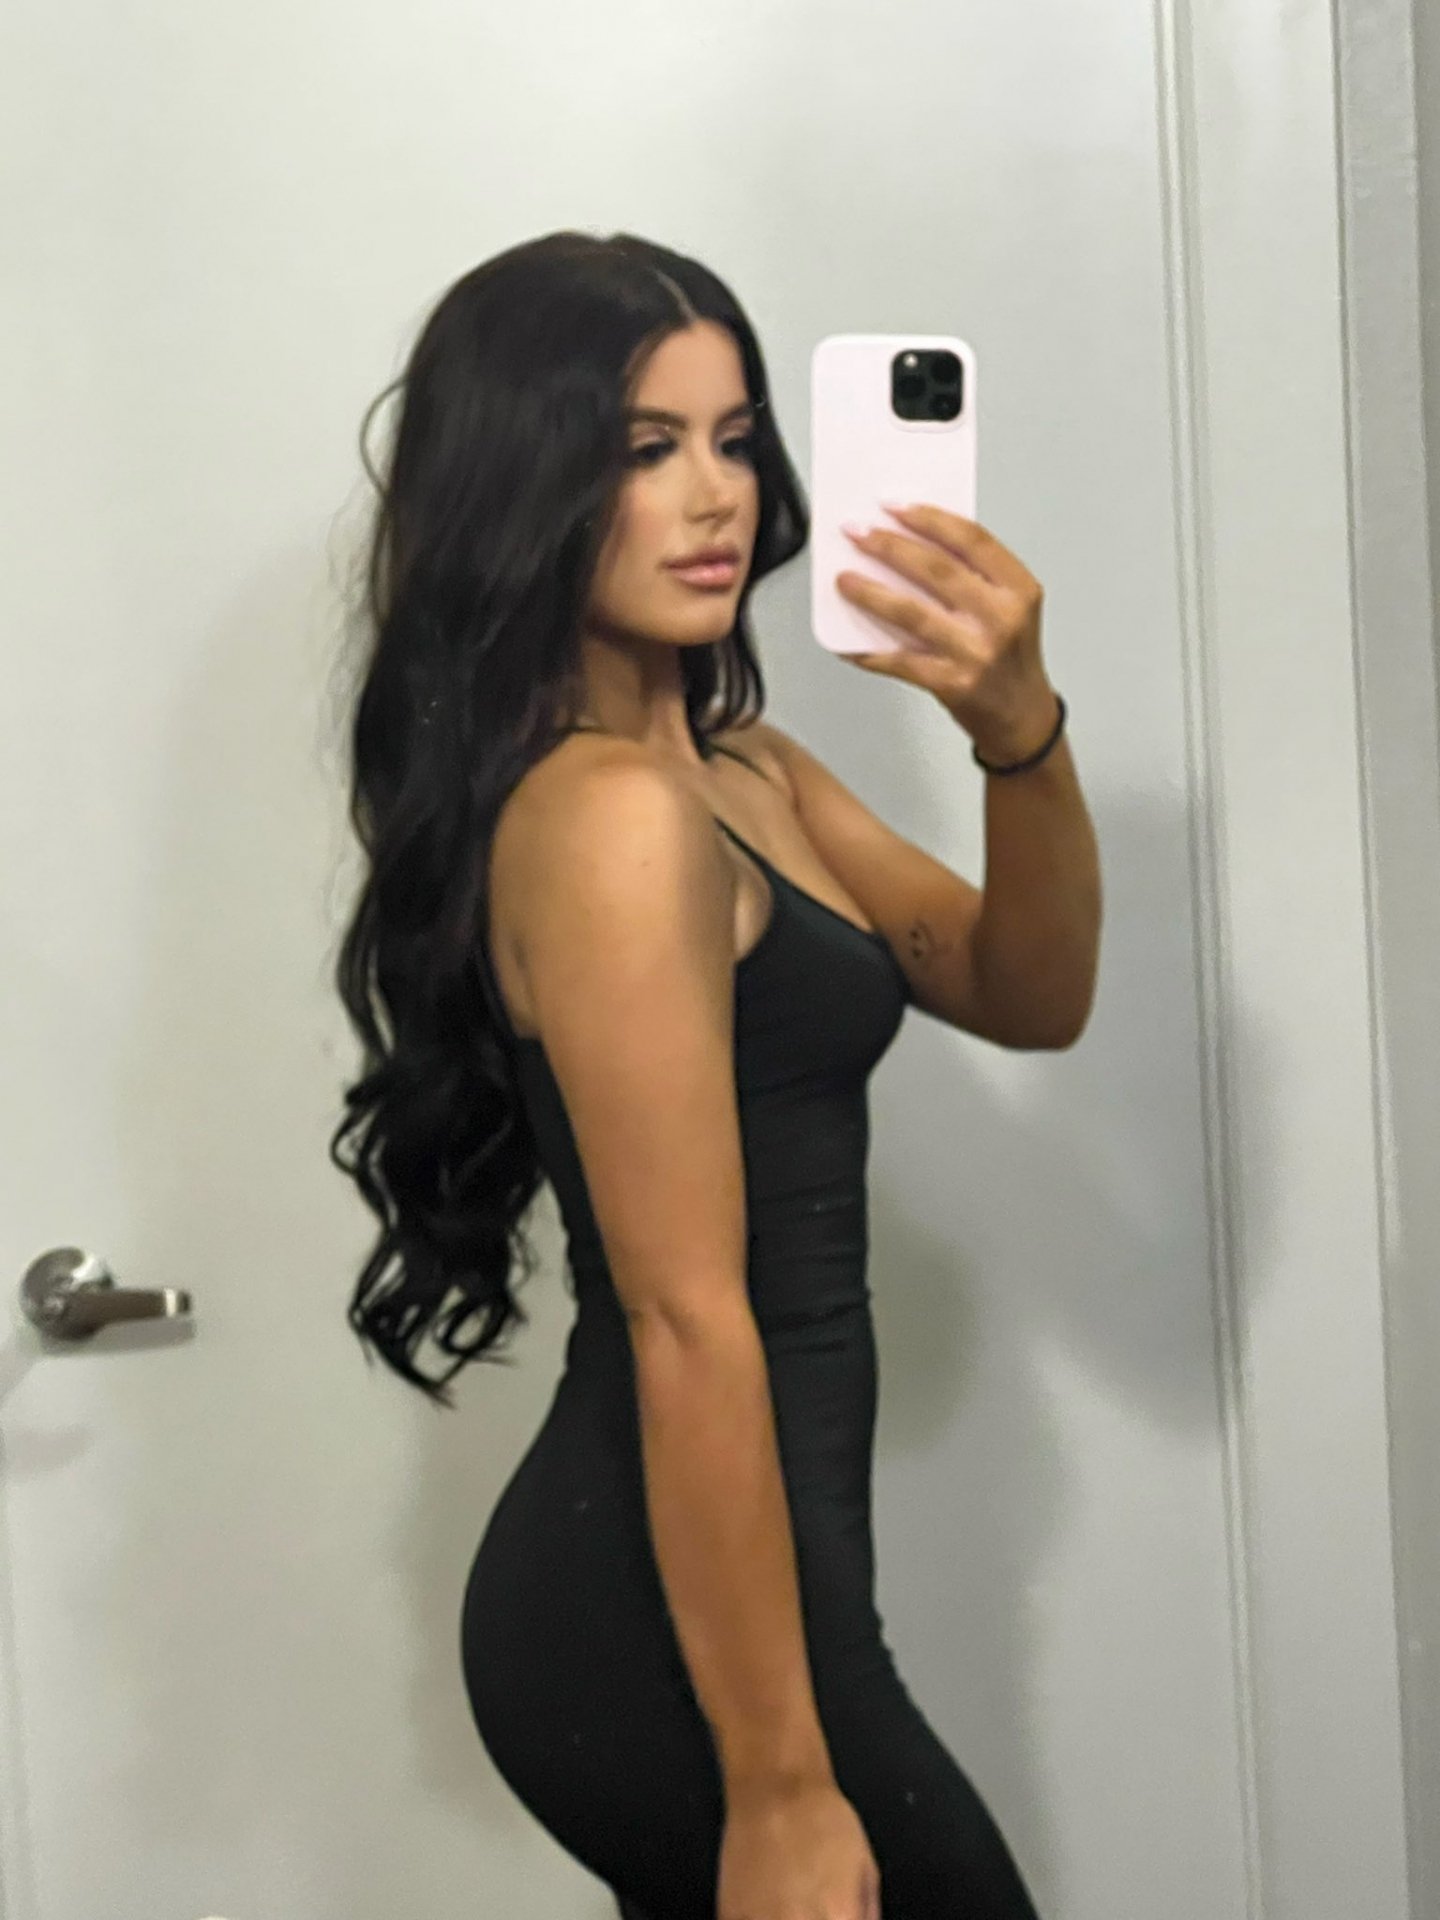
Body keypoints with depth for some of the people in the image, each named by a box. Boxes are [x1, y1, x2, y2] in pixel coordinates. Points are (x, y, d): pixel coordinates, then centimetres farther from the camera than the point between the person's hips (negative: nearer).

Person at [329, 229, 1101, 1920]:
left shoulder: (735, 764, 9)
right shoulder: (612, 815, -20)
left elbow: (1026, 998, 4)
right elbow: (685, 1324, -22)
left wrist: (1019, 733, -15)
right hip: (669, 1615, -8)